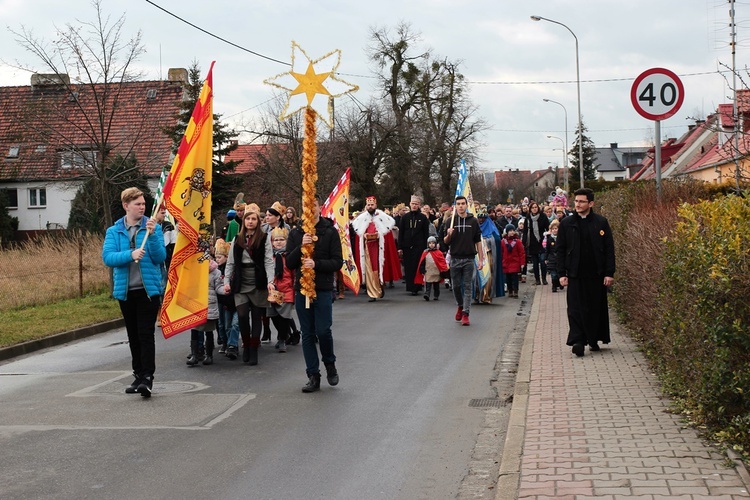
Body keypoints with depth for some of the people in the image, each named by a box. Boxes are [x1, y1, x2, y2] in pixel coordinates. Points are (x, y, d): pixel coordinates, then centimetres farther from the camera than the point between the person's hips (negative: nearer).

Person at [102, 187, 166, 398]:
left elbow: (161, 257, -6)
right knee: (133, 336, 12)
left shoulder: (153, 228, 0)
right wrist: (130, 255, -24)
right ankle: (138, 376, 22)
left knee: (146, 334, -8)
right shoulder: (114, 231, 3)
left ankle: (147, 378, -8)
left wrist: (152, 235, -20)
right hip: (125, 291, 3)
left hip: (148, 289, -3)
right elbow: (107, 257, -9)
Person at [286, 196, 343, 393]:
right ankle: (313, 376, 12)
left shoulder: (330, 232, 0)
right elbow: (289, 263, 2)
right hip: (301, 289, 3)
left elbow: (338, 262, -6)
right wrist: (301, 246, -15)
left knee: (323, 330, -9)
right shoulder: (296, 233, 8)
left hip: (323, 290, -3)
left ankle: (330, 363, 19)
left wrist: (316, 264, -21)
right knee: (307, 334, 5)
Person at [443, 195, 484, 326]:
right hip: (455, 259, 1)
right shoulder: (451, 221, 4)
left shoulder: (473, 221, 2)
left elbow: (478, 241, 4)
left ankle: (465, 314, -1)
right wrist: (448, 235, -17)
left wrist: (481, 259, -1)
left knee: (467, 287, -2)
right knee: (456, 286, 9)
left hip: (469, 259, -1)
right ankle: (460, 306, 33)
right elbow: (446, 242, 6)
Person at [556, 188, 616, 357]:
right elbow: (560, 250, 6)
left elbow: (609, 249, 3)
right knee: (576, 308, -7)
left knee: (597, 308, 8)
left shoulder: (601, 222, 2)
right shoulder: (567, 223, 4)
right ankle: (577, 341, -8)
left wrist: (609, 273, -3)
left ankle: (594, 339, 21)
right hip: (575, 274, 0)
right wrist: (562, 273, -1)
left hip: (596, 274, 0)